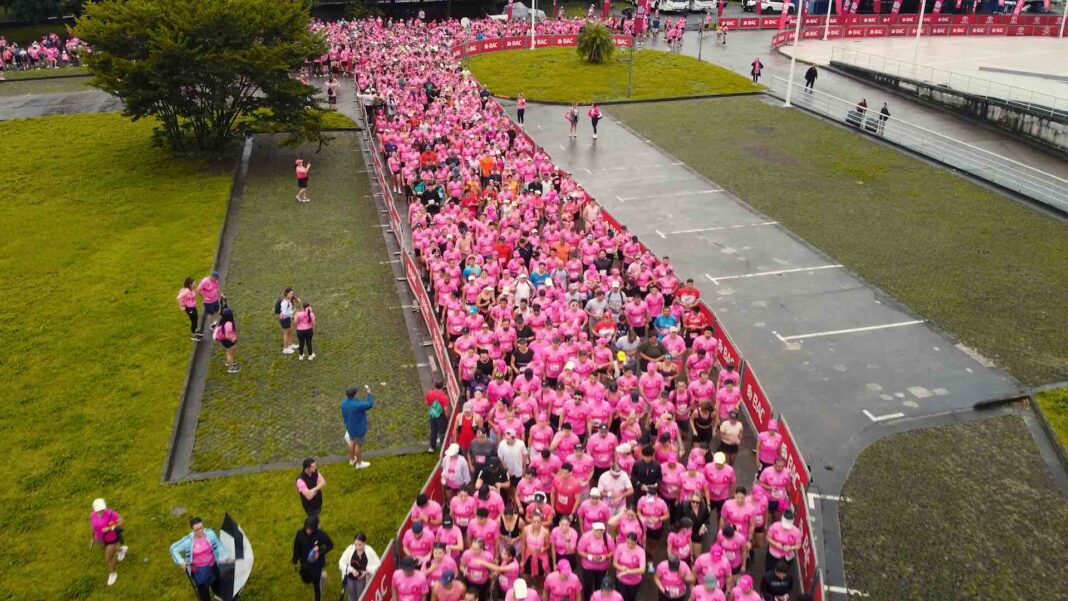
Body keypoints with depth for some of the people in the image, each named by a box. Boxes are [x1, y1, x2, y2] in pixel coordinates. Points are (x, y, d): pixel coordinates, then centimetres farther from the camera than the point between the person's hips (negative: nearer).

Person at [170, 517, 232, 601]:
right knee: (202, 588, 16)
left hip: (212, 566, 3)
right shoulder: (188, 541, -26)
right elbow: (173, 549, -14)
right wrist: (181, 561, -26)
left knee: (216, 584, 28)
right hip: (197, 570, -3)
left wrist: (226, 556, -13)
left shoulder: (210, 533, -20)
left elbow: (218, 545, -7)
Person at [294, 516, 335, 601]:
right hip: (304, 563, 4)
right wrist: (295, 561, 4)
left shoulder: (321, 535, -29)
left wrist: (320, 553, -27)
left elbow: (330, 545, -13)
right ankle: (321, 577, 53)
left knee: (316, 584, 13)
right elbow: (296, 547, -5)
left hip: (317, 564, -4)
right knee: (306, 580, 25)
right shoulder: (300, 533, -22)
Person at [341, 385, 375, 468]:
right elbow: (370, 404, -23)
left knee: (352, 442, 28)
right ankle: (359, 463, 33)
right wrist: (369, 393, -13)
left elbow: (344, 415, 3)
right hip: (358, 428, -7)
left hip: (349, 427, 7)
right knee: (358, 445, 13)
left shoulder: (344, 403, -12)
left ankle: (352, 459, 48)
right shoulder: (357, 405, -37)